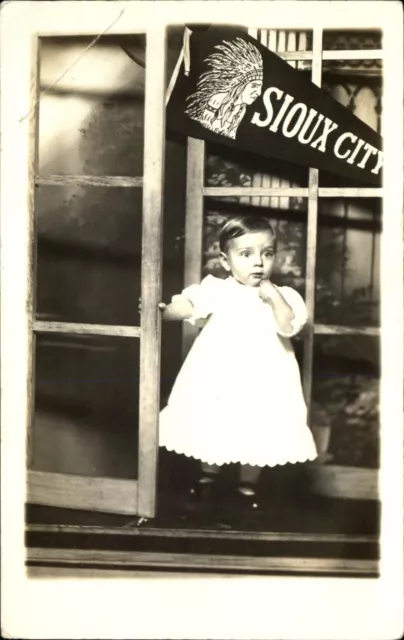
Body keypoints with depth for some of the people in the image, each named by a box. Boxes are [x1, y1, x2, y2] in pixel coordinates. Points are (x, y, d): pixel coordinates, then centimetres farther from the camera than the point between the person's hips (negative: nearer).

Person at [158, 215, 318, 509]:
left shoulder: (283, 296, -2)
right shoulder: (215, 289, -5)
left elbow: (288, 328, -16)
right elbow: (187, 305, -17)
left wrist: (273, 295, -21)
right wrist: (164, 310, -35)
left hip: (262, 382, 0)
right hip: (218, 376, 0)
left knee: (256, 433, 12)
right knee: (211, 428, 15)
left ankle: (248, 485, 35)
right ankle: (208, 475, 40)